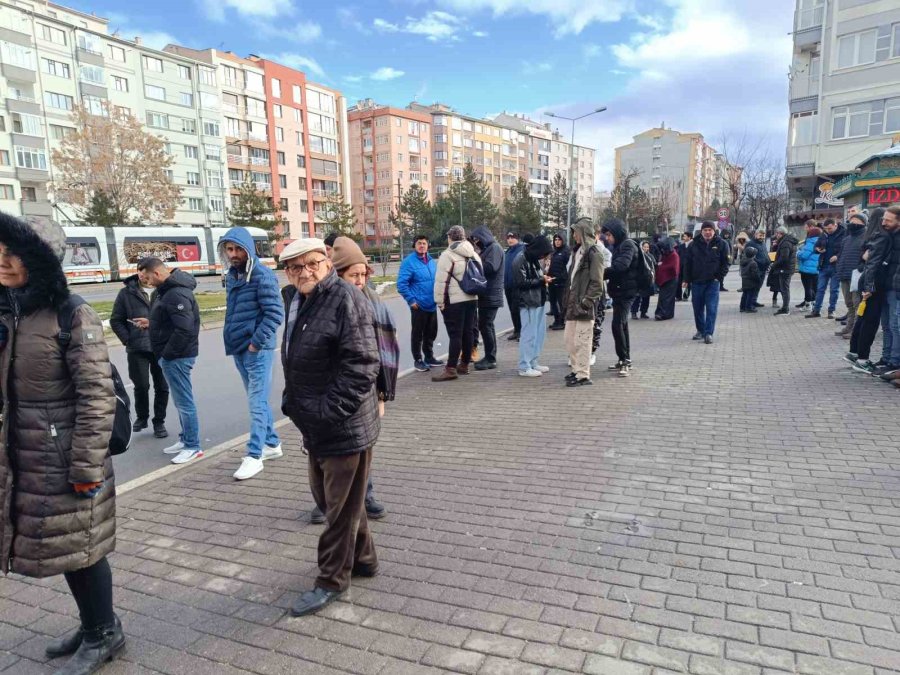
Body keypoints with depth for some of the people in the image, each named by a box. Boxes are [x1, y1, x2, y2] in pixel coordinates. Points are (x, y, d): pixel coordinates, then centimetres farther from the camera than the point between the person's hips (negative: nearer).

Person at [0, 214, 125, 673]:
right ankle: (92, 625, 39)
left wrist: (86, 468, -18)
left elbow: (98, 395, -18)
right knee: (61, 548, 19)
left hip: (65, 461, -7)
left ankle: (104, 634, 29)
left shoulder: (72, 316, -16)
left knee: (79, 549, 7)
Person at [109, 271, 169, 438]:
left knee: (162, 387, 6)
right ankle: (141, 417, 28)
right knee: (141, 386, 3)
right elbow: (116, 320, 5)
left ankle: (159, 422, 21)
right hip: (137, 349, 0)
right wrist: (128, 340, -4)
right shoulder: (127, 293, 2)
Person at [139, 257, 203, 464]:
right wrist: (152, 323, 9)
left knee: (184, 401, -2)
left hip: (177, 357, -10)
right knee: (181, 400, 18)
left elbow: (185, 330, -28)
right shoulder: (168, 289, 11)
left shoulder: (176, 294, -22)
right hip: (174, 355, 10)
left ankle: (193, 447, 7)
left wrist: (166, 354, -19)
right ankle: (186, 439, 30)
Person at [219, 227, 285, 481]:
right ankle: (272, 444, 29)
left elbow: (275, 313, -18)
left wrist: (256, 342, -18)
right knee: (257, 401, 16)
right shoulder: (231, 276, 11)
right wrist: (232, 339, 11)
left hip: (257, 350, -8)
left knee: (257, 403, -4)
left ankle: (254, 455, 2)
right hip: (239, 350, 8)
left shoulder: (262, 276, -14)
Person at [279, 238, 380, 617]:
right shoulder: (299, 302, 11)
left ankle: (332, 580, 26)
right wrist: (293, 403, 12)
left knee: (341, 506, 7)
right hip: (315, 427, 10)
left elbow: (361, 366, -23)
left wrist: (328, 412, -22)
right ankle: (363, 560, 40)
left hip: (345, 428, -10)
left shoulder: (346, 300, -18)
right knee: (326, 497, 21)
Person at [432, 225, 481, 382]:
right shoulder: (474, 255, 13)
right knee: (467, 332, 12)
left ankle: (451, 369, -8)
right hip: (472, 299, 7)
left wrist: (440, 300, -10)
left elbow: (441, 280, -16)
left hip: (454, 300, -7)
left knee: (455, 334, -8)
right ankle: (464, 365, 20)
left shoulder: (447, 255, -12)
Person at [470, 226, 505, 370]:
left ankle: (490, 359, -4)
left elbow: (491, 267, -22)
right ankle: (490, 357, 21)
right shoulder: (487, 249, 21)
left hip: (491, 295, -10)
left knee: (485, 325, -9)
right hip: (486, 294, 10)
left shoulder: (494, 248, -9)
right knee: (486, 325, 13)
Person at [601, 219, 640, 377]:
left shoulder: (628, 245, -11)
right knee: (621, 325, 13)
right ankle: (624, 361, 22)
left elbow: (620, 266, -25)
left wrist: (601, 273, -21)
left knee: (617, 325, -15)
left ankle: (625, 361, -9)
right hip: (619, 291, 10)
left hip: (626, 291, -10)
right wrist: (607, 276, 1)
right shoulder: (619, 246, 18)